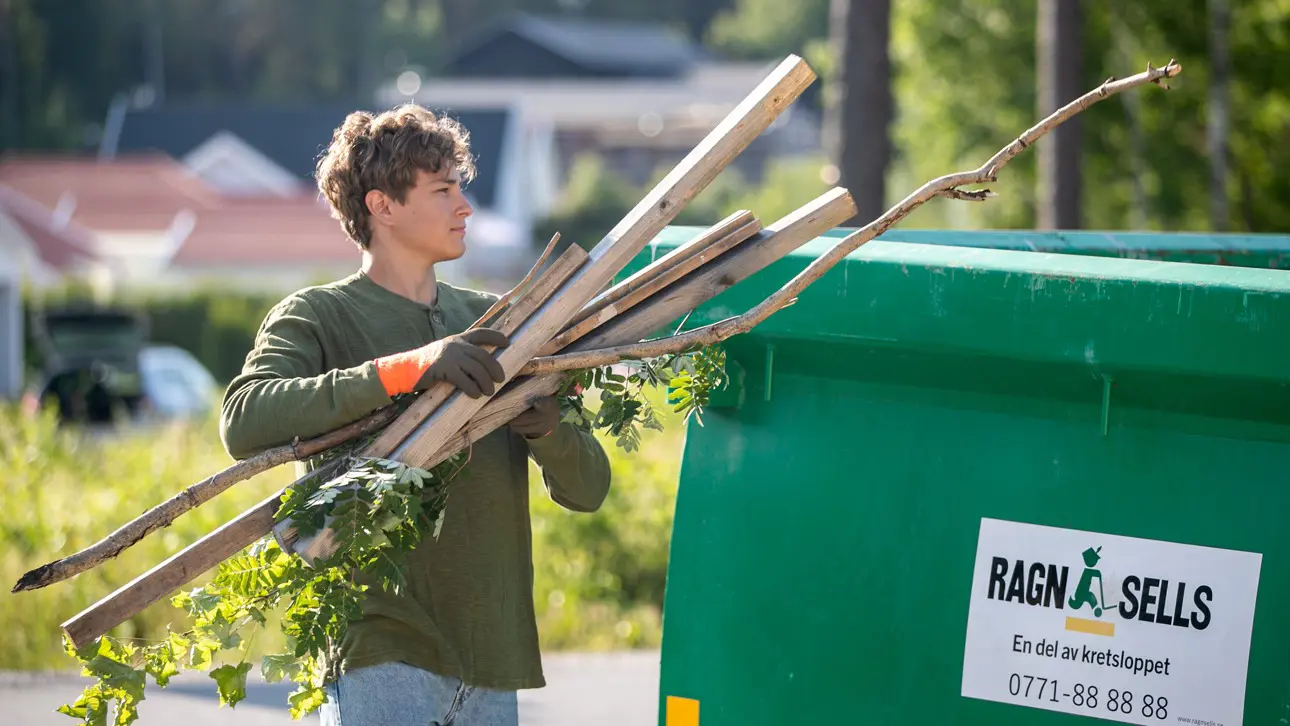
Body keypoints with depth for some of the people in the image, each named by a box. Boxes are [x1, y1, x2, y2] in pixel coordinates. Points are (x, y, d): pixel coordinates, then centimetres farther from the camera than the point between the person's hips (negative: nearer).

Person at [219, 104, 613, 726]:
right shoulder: (317, 317, 1)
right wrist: (404, 369, -27)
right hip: (381, 655, -5)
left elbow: (588, 488, 12)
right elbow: (244, 423, -21)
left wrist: (547, 429, -12)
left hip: (491, 667, 5)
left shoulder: (490, 322, 16)